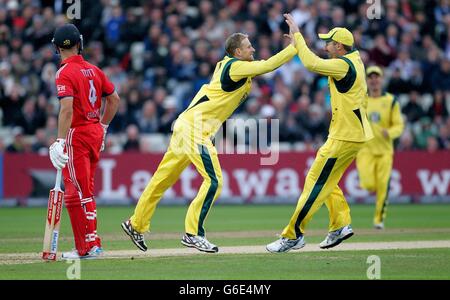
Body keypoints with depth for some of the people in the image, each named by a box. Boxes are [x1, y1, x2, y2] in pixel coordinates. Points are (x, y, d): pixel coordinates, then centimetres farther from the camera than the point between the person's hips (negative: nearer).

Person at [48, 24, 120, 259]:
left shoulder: (65, 73, -13)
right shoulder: (93, 70, 8)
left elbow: (67, 109, -24)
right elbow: (114, 99, 14)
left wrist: (60, 141, -27)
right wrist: (102, 126, 24)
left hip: (76, 134, -7)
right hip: (96, 133, 7)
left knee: (76, 192, -4)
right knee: (85, 191, 16)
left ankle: (89, 245, -7)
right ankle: (87, 244, 19)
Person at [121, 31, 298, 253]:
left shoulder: (227, 65, 16)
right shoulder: (236, 66, -13)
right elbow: (268, 66, -19)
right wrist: (294, 47, -12)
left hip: (187, 126, 10)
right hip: (193, 127, -10)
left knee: (163, 179, 16)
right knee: (213, 180, -13)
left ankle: (136, 225, 24)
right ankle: (192, 234, -10)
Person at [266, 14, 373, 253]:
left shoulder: (344, 64, -18)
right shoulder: (354, 59, 12)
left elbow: (312, 64, -30)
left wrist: (296, 34, -20)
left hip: (345, 137, -10)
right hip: (355, 134, 10)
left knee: (316, 181, -7)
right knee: (325, 179, 19)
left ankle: (293, 235, -6)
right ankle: (341, 225, 17)